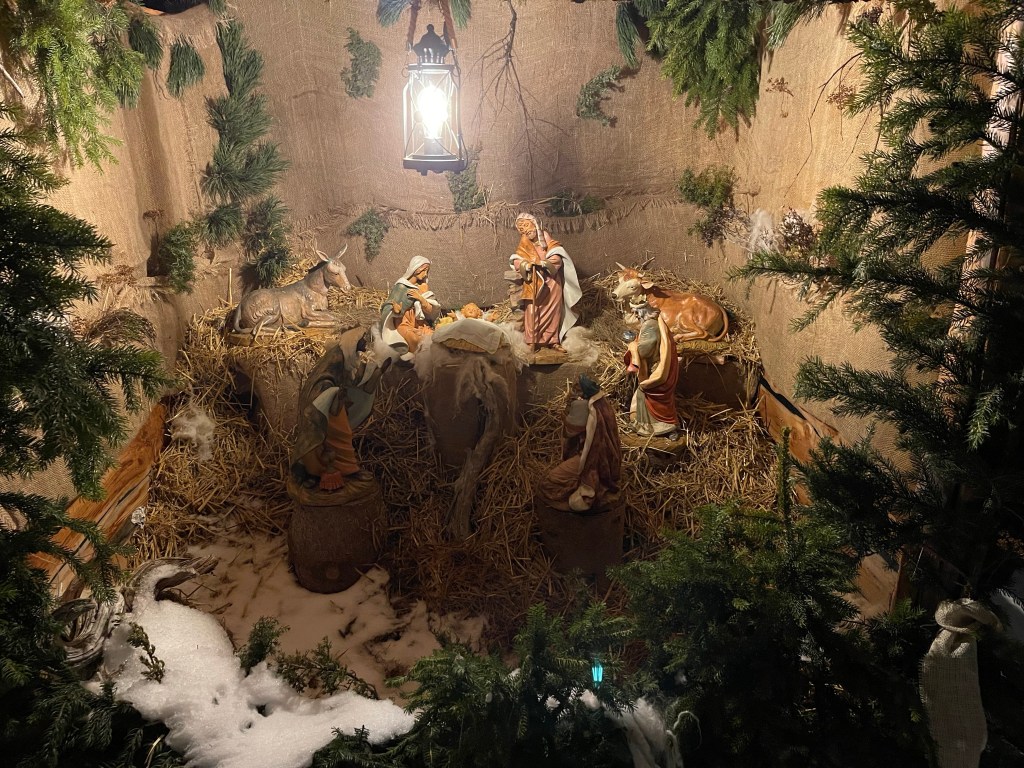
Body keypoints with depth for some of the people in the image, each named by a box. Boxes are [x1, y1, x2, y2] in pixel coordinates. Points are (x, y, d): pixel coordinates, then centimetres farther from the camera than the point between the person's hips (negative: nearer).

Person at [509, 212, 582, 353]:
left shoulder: (546, 238, 3)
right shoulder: (524, 244, 6)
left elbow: (558, 257, -7)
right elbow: (516, 260, -5)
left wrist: (546, 263, -26)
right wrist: (524, 265, -27)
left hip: (551, 280, 1)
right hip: (533, 282, -1)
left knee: (553, 310, 3)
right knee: (533, 311, -10)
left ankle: (553, 340, 11)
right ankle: (533, 341, -5)